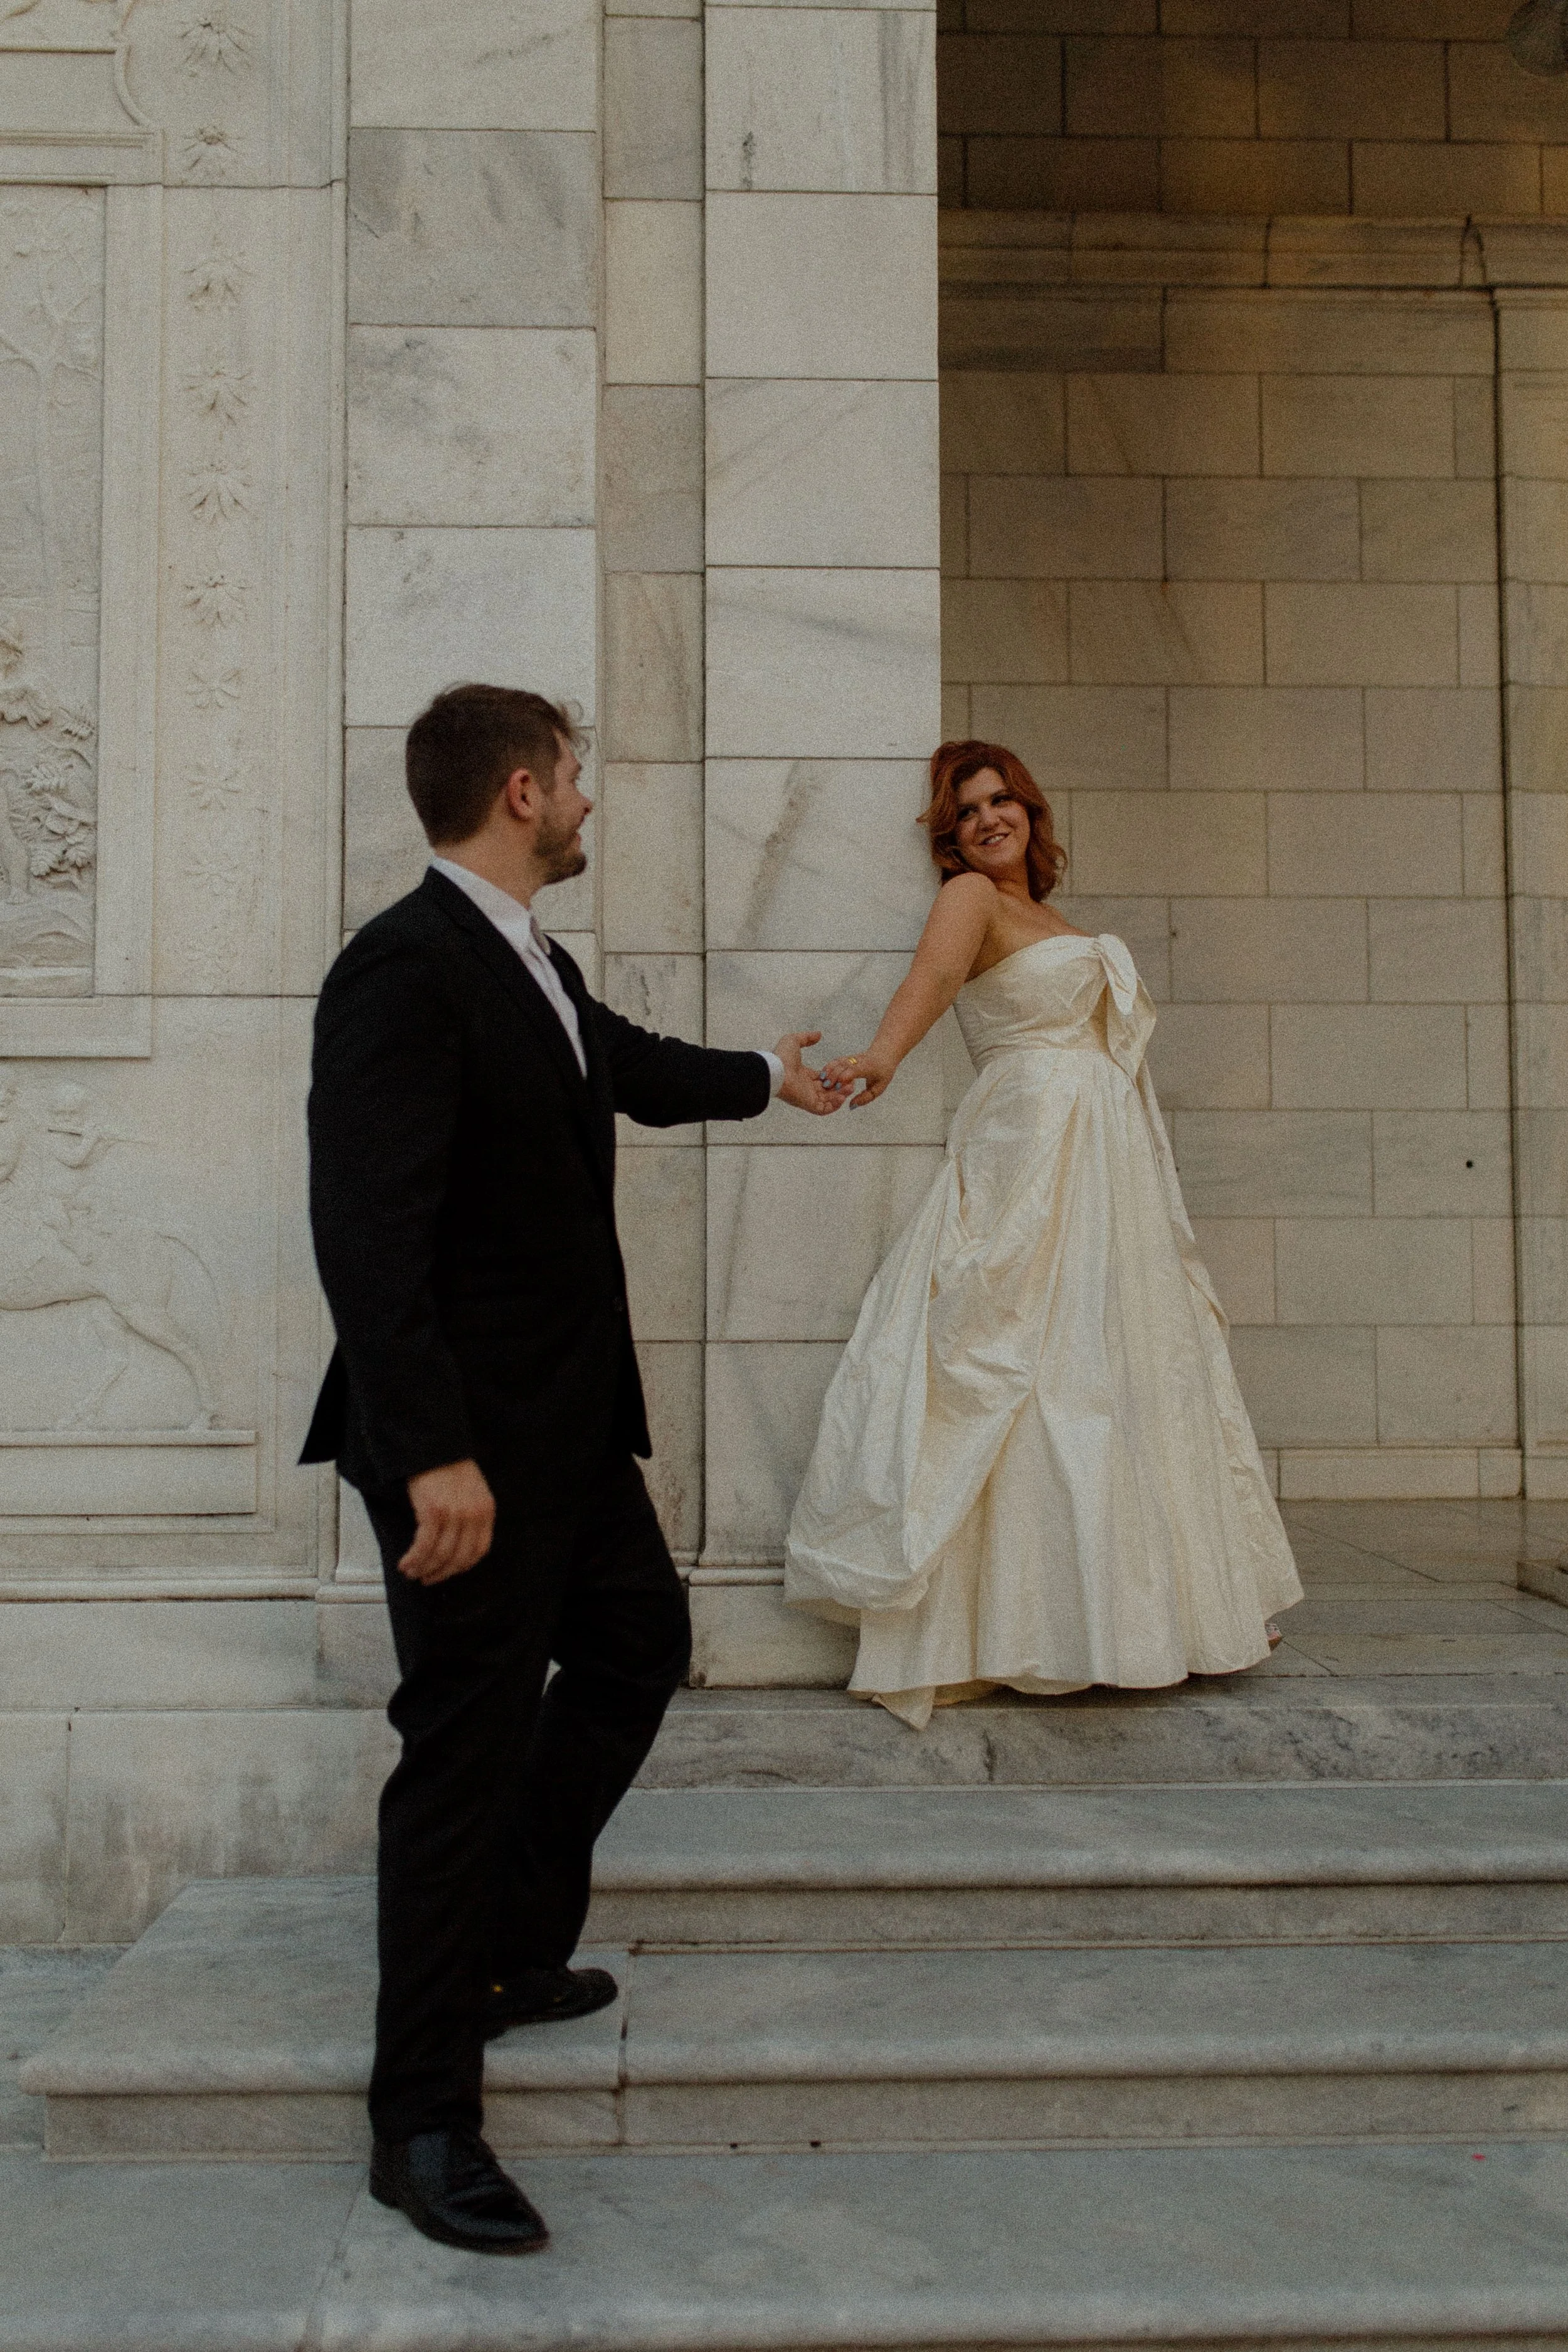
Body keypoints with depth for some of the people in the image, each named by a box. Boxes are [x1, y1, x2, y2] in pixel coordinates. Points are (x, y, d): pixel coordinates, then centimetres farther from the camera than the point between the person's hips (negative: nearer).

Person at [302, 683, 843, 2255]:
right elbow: (367, 1232, -26)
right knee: (469, 1747, -2)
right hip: (470, 1442, -10)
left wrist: (766, 1077, 48)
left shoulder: (531, 964, 11)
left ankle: (510, 1952, 38)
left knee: (636, 1647, 22)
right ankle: (423, 2124, 15)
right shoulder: (403, 971, -19)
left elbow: (637, 1070, 31)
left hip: (573, 1418, 11)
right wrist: (433, 1456, -30)